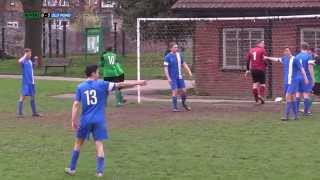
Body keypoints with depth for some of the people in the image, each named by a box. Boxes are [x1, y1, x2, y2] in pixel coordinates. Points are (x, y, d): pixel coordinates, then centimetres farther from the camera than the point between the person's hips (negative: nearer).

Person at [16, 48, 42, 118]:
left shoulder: (30, 61, 11)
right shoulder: (23, 61, -11)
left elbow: (34, 65, 31)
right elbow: (19, 61, -35)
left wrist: (36, 60, 12)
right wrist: (25, 56, -21)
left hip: (32, 82, 8)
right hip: (26, 82, -8)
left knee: (33, 96, 15)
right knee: (23, 96, -9)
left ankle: (34, 112, 26)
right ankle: (19, 113, -6)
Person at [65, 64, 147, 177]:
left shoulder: (80, 87, 2)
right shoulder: (101, 84, -3)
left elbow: (76, 105, -4)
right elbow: (119, 85, -5)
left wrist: (73, 121, -5)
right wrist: (137, 83, -1)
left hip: (85, 120, 2)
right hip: (99, 120, -2)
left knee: (78, 143, 15)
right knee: (99, 144, 1)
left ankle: (72, 168, 20)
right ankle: (99, 171, -3)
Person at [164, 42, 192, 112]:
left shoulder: (179, 55, 8)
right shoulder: (168, 57, -8)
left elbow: (184, 64, 17)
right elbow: (165, 68, -10)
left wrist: (189, 71, 6)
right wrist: (168, 78, -16)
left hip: (180, 77, 5)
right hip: (172, 78, -5)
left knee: (184, 91, 5)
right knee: (175, 92, -9)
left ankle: (184, 104, 27)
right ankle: (175, 107, 0)